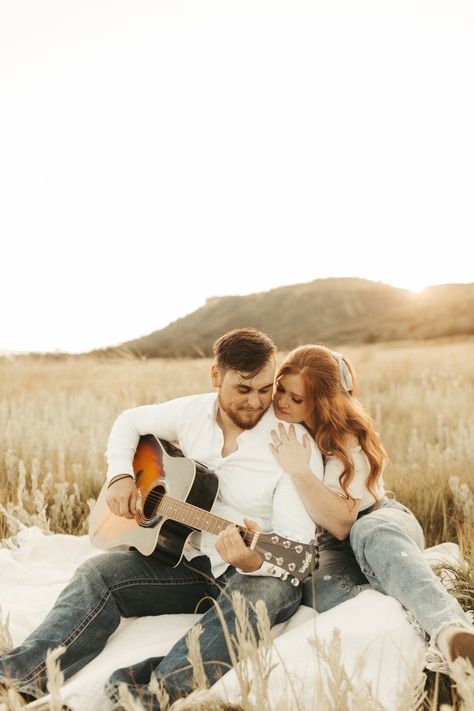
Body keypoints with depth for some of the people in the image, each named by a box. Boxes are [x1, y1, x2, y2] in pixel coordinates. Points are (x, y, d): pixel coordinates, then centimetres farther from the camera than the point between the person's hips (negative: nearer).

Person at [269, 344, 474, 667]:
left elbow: (342, 525, -23)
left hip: (381, 521, -3)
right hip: (330, 546, 3)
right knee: (324, 594, -36)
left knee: (370, 533, -44)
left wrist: (300, 472, -33)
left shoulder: (346, 440, -15)